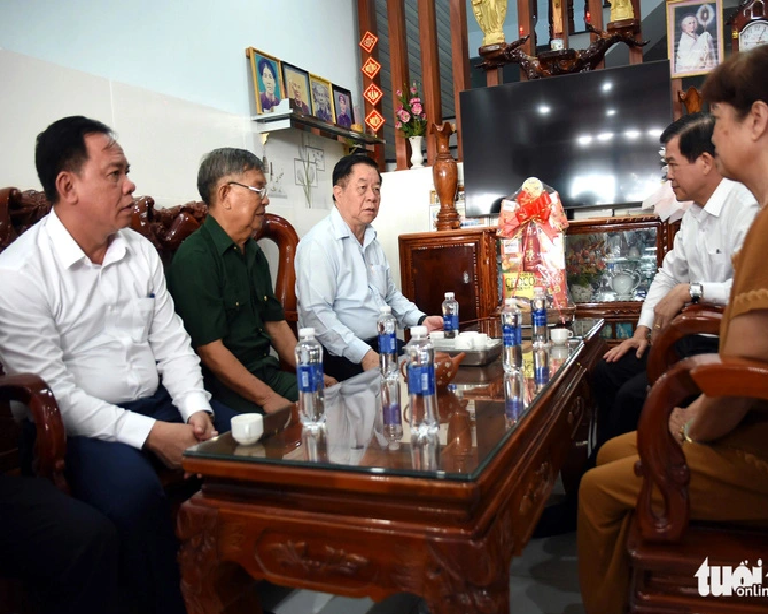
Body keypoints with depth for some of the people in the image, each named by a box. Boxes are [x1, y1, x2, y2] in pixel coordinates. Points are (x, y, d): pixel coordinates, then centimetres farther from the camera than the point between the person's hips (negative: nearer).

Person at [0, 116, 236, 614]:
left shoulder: (141, 251, 8)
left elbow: (172, 342, 9)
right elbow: (50, 391, -14)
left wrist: (196, 409, -7)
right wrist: (149, 434, -20)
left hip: (161, 405, 6)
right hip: (83, 428, -5)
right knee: (134, 493, -34)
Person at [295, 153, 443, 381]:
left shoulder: (372, 240, 16)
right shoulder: (319, 242, -13)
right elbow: (316, 313, -22)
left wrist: (421, 320, 8)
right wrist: (364, 355, -27)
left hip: (382, 345, 9)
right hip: (340, 355, -8)